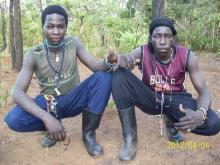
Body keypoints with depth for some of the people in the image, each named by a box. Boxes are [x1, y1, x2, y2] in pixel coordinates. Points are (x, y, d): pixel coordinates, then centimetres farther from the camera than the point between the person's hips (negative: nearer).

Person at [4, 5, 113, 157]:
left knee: (104, 77, -25)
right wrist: (46, 117, -39)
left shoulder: (73, 43, -10)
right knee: (13, 119, -28)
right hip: (49, 104, 0)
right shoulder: (34, 55, -15)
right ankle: (53, 126, 3)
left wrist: (108, 62, -40)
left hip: (74, 100, 1)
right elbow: (18, 92, -23)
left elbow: (95, 66, -13)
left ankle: (88, 133, -14)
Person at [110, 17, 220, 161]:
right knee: (119, 74, -28)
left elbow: (203, 91, -18)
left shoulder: (187, 56, -18)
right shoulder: (142, 52, -17)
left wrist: (200, 113, -41)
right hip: (150, 98, 0)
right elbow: (117, 70, -19)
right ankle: (130, 137, -18)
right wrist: (118, 60, -46)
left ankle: (172, 122, 7)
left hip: (175, 99, 0)